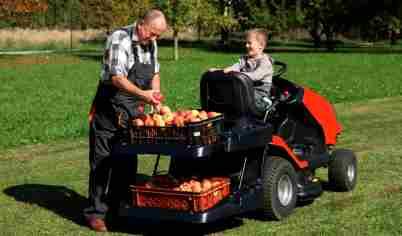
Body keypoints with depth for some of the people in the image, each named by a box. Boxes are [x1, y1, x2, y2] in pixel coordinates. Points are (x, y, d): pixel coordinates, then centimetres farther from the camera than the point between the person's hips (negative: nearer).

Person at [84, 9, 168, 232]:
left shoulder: (151, 44, 7)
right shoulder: (119, 39, -16)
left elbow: (155, 73, 19)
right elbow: (117, 78, -23)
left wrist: (155, 98, 3)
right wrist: (142, 94, -33)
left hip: (134, 113, 7)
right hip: (109, 111, -7)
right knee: (102, 161, -3)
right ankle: (96, 212, 3)